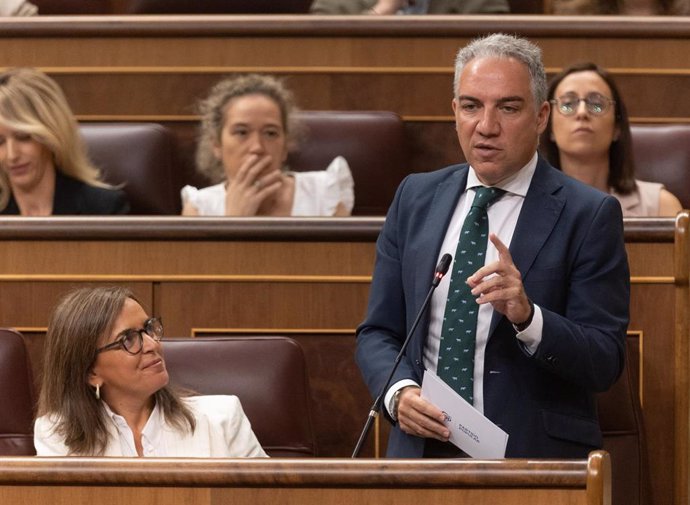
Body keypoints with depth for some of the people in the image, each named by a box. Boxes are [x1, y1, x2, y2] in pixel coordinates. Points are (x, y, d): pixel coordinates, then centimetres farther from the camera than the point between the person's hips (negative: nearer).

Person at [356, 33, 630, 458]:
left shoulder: (589, 215, 0)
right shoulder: (415, 197, 13)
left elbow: (605, 364, -3)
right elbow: (378, 332, 14)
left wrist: (526, 317, -20)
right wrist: (399, 392, -6)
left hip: (534, 455, -4)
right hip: (422, 447, 4)